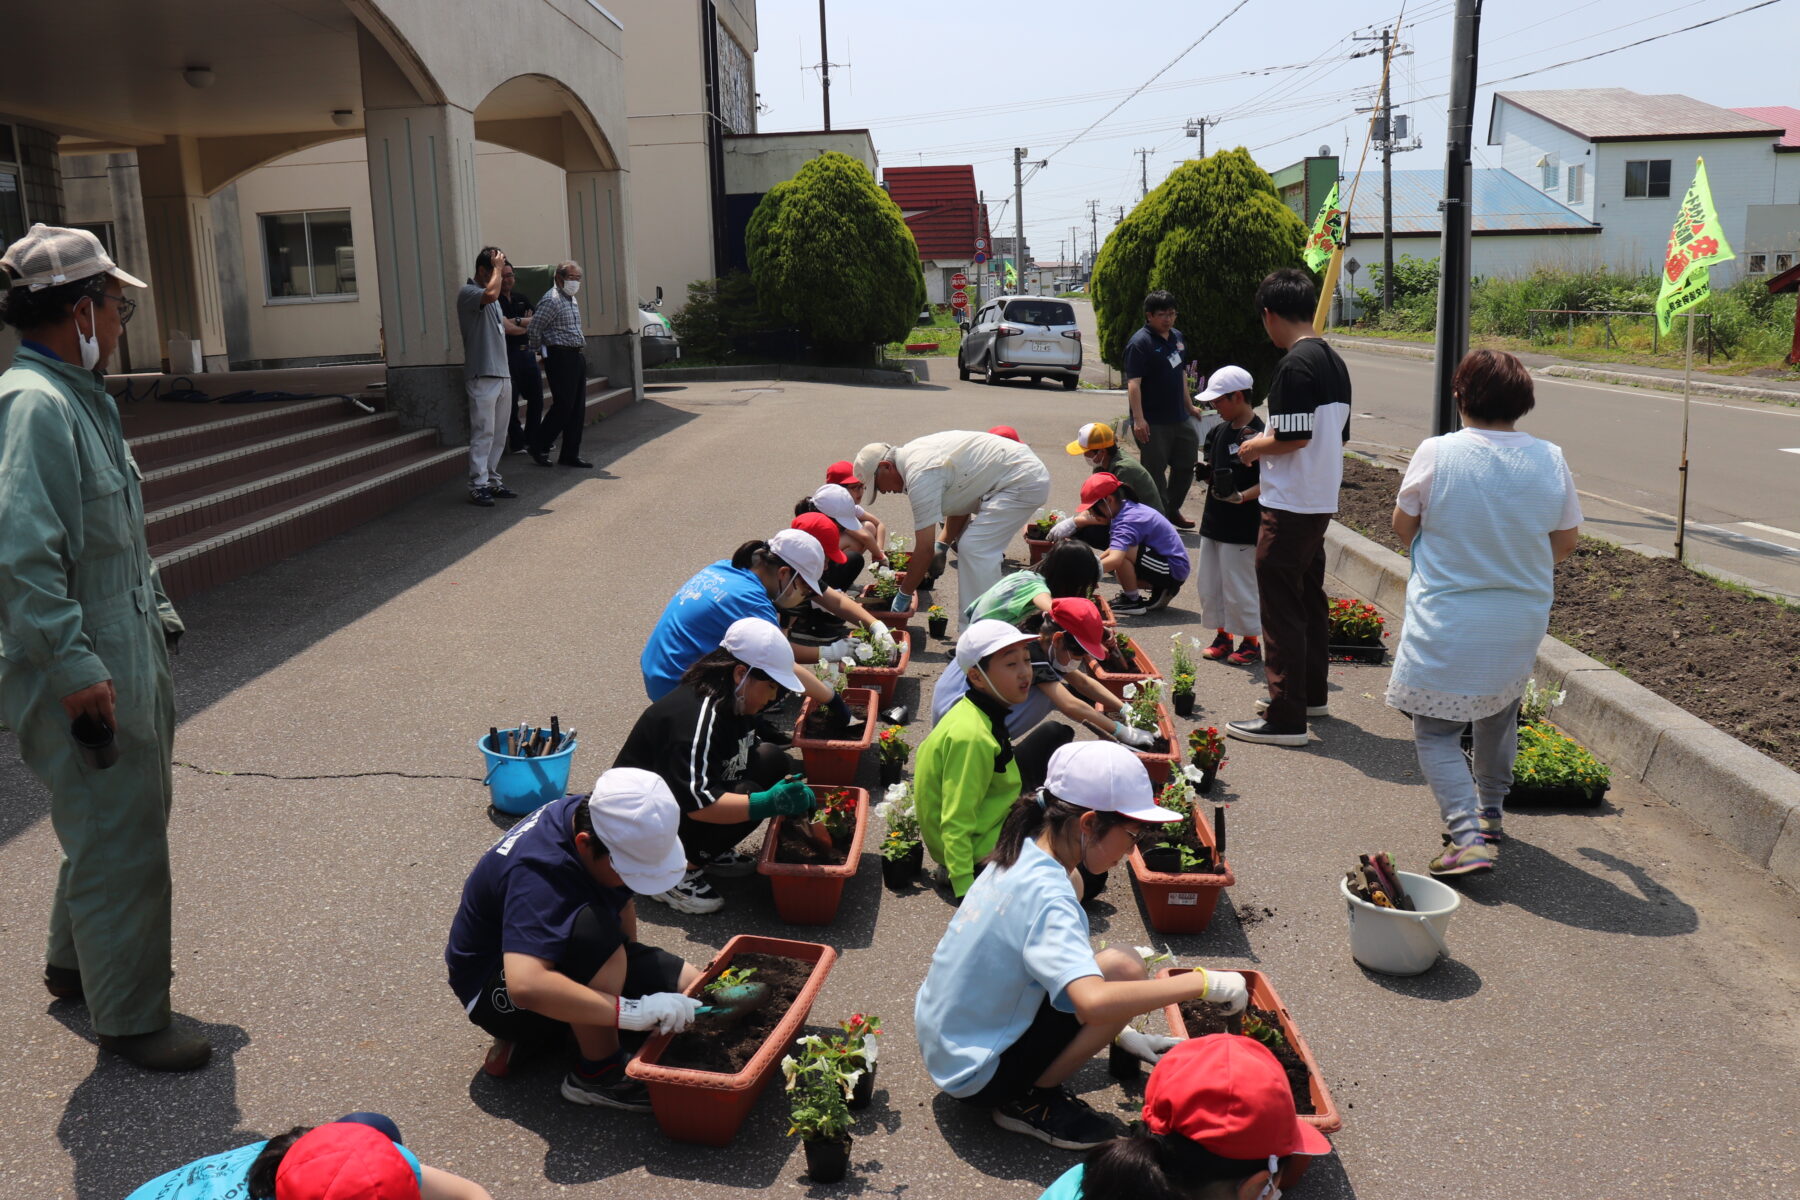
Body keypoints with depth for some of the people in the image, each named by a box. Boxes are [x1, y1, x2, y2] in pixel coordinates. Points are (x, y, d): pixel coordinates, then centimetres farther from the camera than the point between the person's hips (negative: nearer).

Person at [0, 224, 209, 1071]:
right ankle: (129, 1018, 18)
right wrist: (75, 665, -25)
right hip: (87, 677, -10)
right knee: (122, 842, 2)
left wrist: (157, 613, 19)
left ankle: (74, 964, 44)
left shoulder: (80, 396, 11)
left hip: (128, 658, 10)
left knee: (120, 821, 23)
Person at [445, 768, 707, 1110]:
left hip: (555, 952, 8)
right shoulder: (540, 873, -36)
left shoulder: (591, 816, -12)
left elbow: (624, 901, 5)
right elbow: (525, 986, -47)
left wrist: (628, 968, -6)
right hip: (496, 990, -8)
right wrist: (633, 1011, -46)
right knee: (594, 929, -38)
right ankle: (597, 1075, -19)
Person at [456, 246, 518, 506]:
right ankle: (478, 485, -7)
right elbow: (491, 293, -29)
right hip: (482, 375, -9)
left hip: (502, 374, 9)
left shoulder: (493, 300, 20)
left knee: (499, 433, 10)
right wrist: (497, 268, -14)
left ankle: (492, 480, 17)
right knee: (483, 431, -10)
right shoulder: (467, 292, -8)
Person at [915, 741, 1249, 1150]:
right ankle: (1026, 1100, -3)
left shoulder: (1020, 855, 1)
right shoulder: (1046, 894, -26)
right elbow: (1094, 1001, -41)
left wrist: (1119, 1033, 12)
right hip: (977, 1075, -9)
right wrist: (1203, 982, -30)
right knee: (1124, 970, -20)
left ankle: (1026, 1086, 13)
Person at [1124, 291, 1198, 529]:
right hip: (1153, 422, -8)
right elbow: (1133, 383, -21)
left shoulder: (1176, 337, 12)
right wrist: (1138, 419, -28)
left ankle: (1172, 510, 32)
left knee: (1186, 463, 16)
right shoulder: (1140, 343, -15)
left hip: (1179, 418, 9)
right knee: (1155, 471, 0)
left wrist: (1188, 405, 23)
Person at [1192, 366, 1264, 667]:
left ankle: (1251, 642, 13)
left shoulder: (1257, 435, -15)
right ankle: (1222, 636, 27)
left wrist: (1240, 496, -29)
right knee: (1210, 583, 14)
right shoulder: (1219, 431, 9)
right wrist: (1204, 473, -1)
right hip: (1214, 520, 8)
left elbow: (1267, 482, -17)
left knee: (1238, 586, -1)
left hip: (1242, 526, -8)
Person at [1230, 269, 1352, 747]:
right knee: (1309, 598, 20)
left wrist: (1254, 448, -5)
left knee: (1281, 608, -4)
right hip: (1322, 500, 10)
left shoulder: (1294, 364, -18)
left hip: (1290, 506, -9)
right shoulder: (1334, 361, 10)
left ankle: (1285, 717, -1)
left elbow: (1293, 437, -24)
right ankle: (1311, 693, 32)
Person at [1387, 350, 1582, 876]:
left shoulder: (1436, 453, -15)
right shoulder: (1550, 460, -6)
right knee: (1499, 714, 28)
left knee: (1436, 734, 6)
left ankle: (1469, 838, -10)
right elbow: (1566, 542, 5)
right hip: (1522, 622, 4)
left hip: (1446, 624, -4)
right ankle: (1489, 812, 42)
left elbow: (1403, 528, -3)